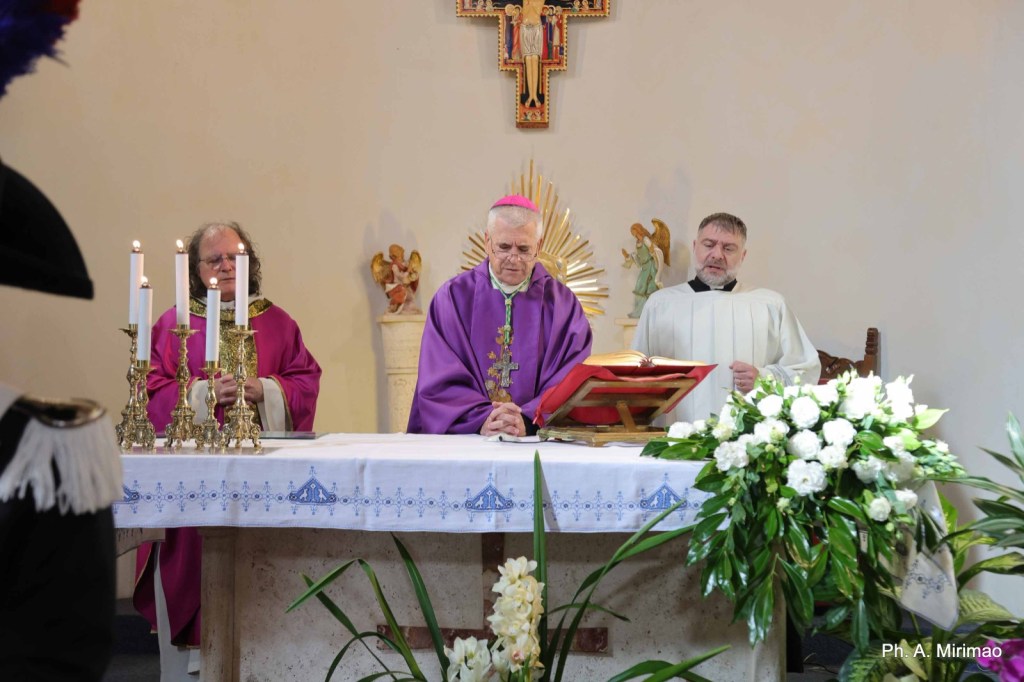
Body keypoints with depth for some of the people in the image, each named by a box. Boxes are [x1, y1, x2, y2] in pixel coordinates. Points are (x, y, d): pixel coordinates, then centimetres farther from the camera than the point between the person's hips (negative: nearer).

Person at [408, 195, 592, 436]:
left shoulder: (562, 303, 9)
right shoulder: (453, 297, 8)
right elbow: (440, 382, -1)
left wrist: (528, 421, -18)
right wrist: (481, 419, -17)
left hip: (536, 441, -1)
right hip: (461, 443, 1)